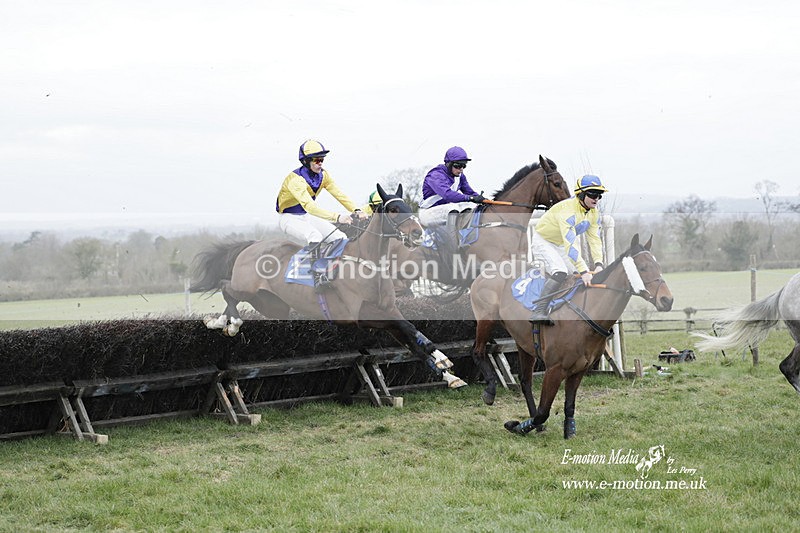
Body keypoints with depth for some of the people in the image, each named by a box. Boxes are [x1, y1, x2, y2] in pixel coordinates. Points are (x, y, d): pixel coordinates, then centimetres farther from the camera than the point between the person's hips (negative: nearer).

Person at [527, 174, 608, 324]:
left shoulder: (594, 213, -7)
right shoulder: (568, 210, -34)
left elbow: (594, 239, -11)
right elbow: (570, 244, -40)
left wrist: (598, 264, -27)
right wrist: (583, 271, -44)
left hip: (560, 244, 9)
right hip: (543, 241, -8)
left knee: (587, 277, -1)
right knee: (560, 273, -31)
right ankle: (538, 312, -31)